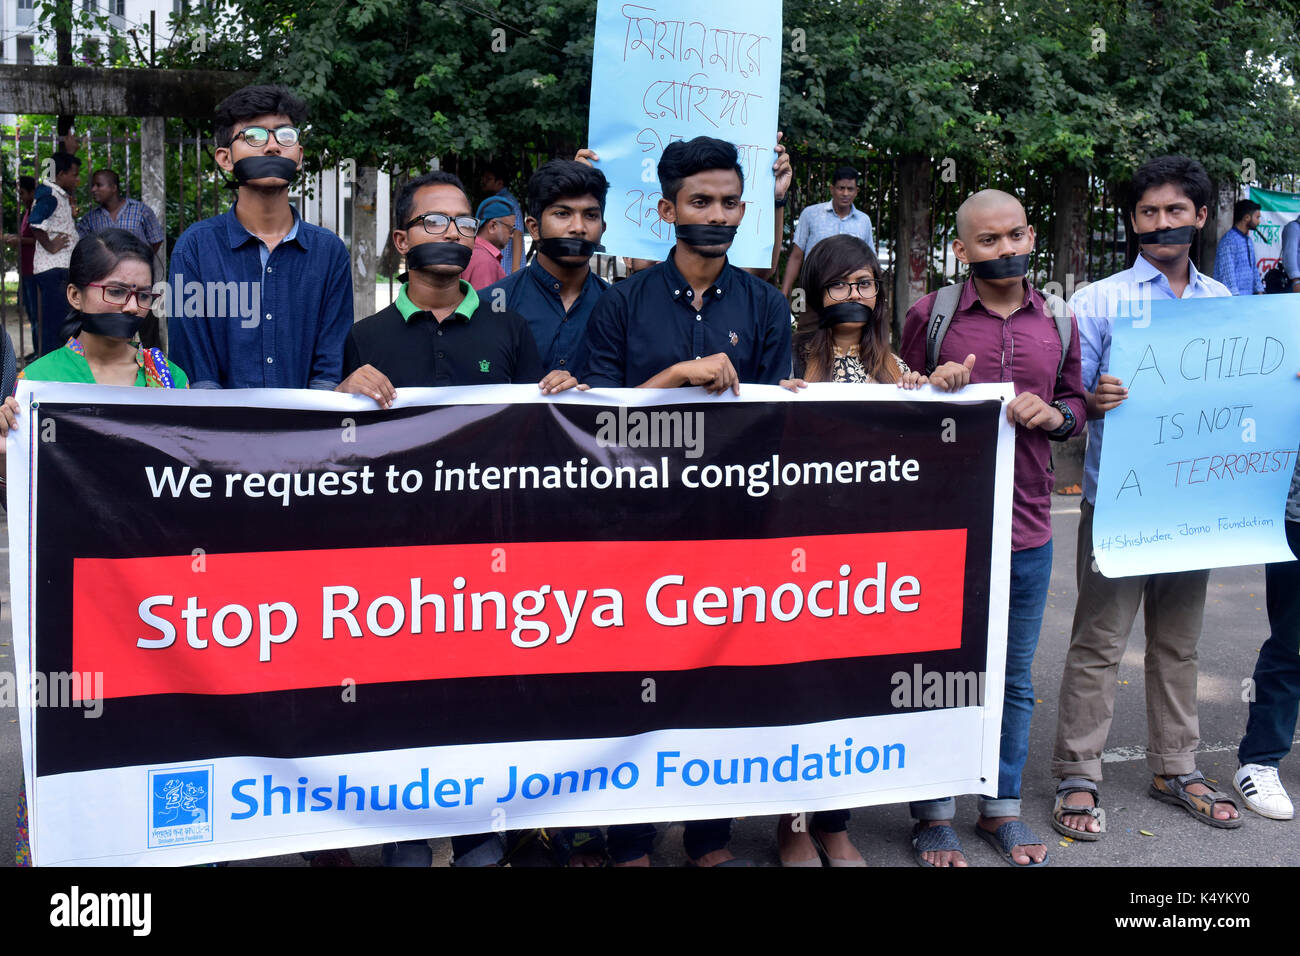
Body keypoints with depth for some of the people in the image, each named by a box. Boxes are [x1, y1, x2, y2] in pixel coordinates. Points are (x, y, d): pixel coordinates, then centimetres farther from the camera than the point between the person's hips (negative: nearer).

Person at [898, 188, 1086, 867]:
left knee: (1015, 678, 13)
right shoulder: (930, 314, -1)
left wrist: (1052, 414, -6)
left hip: (1027, 528, 4)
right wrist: (933, 389, -16)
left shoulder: (1058, 322, 9)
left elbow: (1074, 401, 16)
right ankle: (935, 815, 19)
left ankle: (1002, 807, 28)